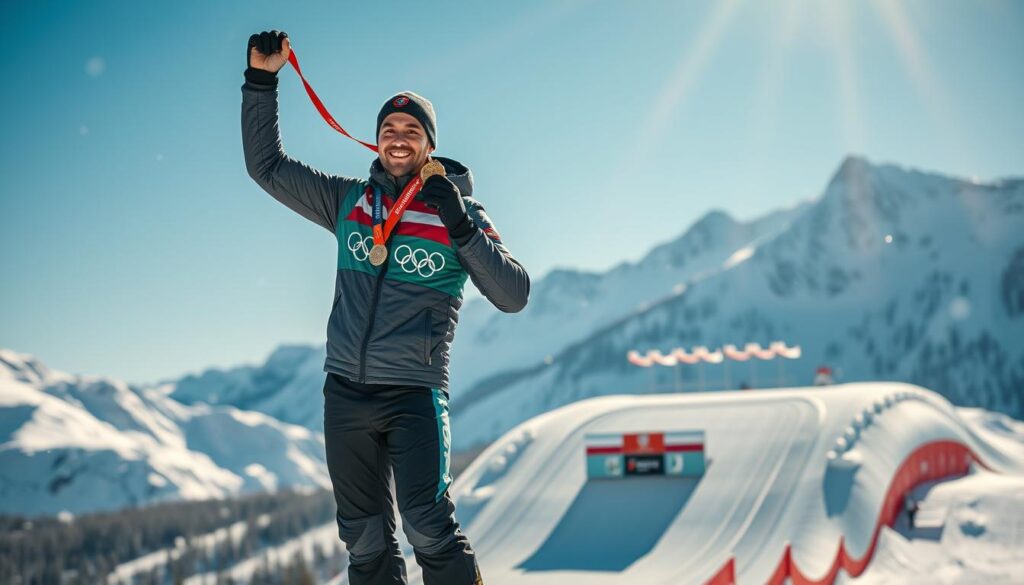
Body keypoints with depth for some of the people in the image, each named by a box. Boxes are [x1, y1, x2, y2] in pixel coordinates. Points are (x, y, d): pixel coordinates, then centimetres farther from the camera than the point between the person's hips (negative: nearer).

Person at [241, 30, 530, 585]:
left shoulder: (461, 211, 0)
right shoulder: (349, 200, 10)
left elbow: (514, 295, -7)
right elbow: (267, 165, 14)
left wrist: (462, 230, -19)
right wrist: (261, 79, 6)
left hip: (415, 393, -4)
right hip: (345, 392, 4)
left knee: (427, 523, -21)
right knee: (364, 539, 9)